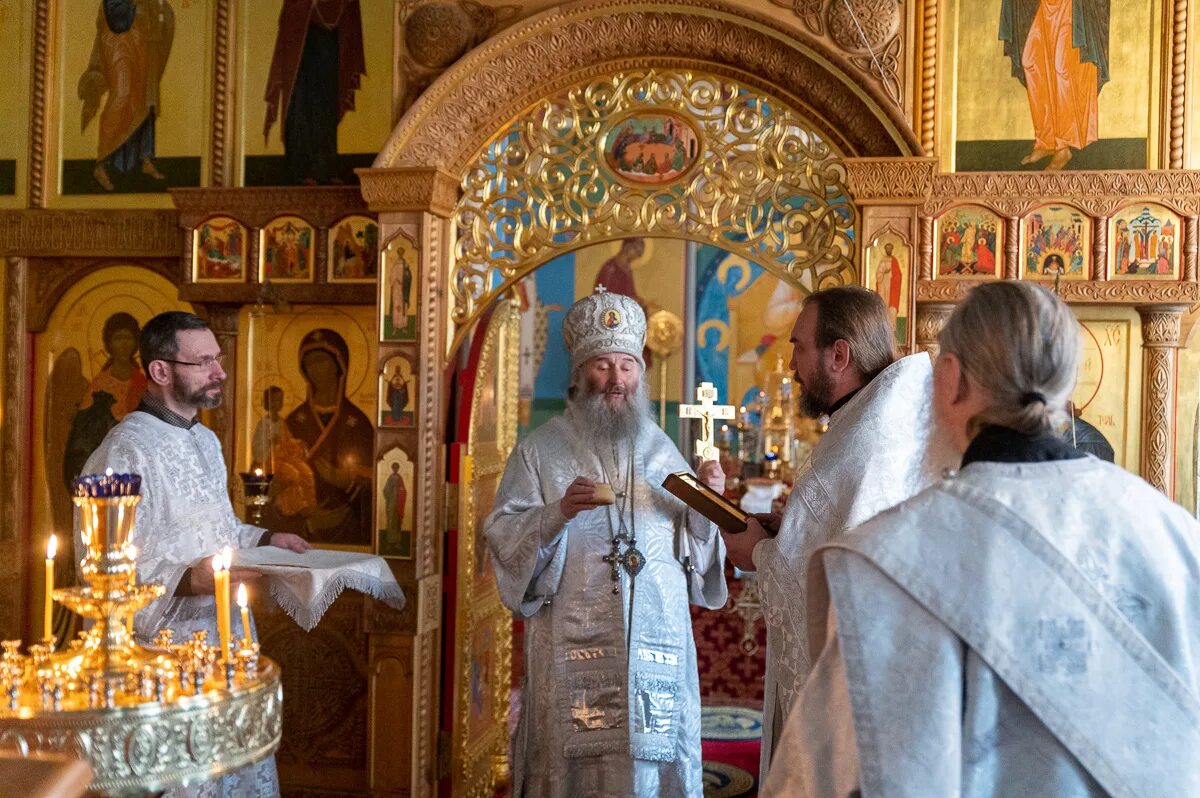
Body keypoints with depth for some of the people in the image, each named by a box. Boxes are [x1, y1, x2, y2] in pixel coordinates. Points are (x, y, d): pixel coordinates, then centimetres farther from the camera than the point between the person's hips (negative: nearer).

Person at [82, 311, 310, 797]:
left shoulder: (207, 441, 12)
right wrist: (189, 580, -31)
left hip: (230, 641, 9)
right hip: (171, 659, -8)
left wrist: (263, 539, 9)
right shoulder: (125, 451, -17)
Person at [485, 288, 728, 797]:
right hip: (573, 650, -2)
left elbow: (695, 546, 8)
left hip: (657, 647, 3)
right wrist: (556, 513, -21)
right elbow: (504, 540, -5)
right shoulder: (541, 450, 1)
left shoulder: (661, 449, 9)